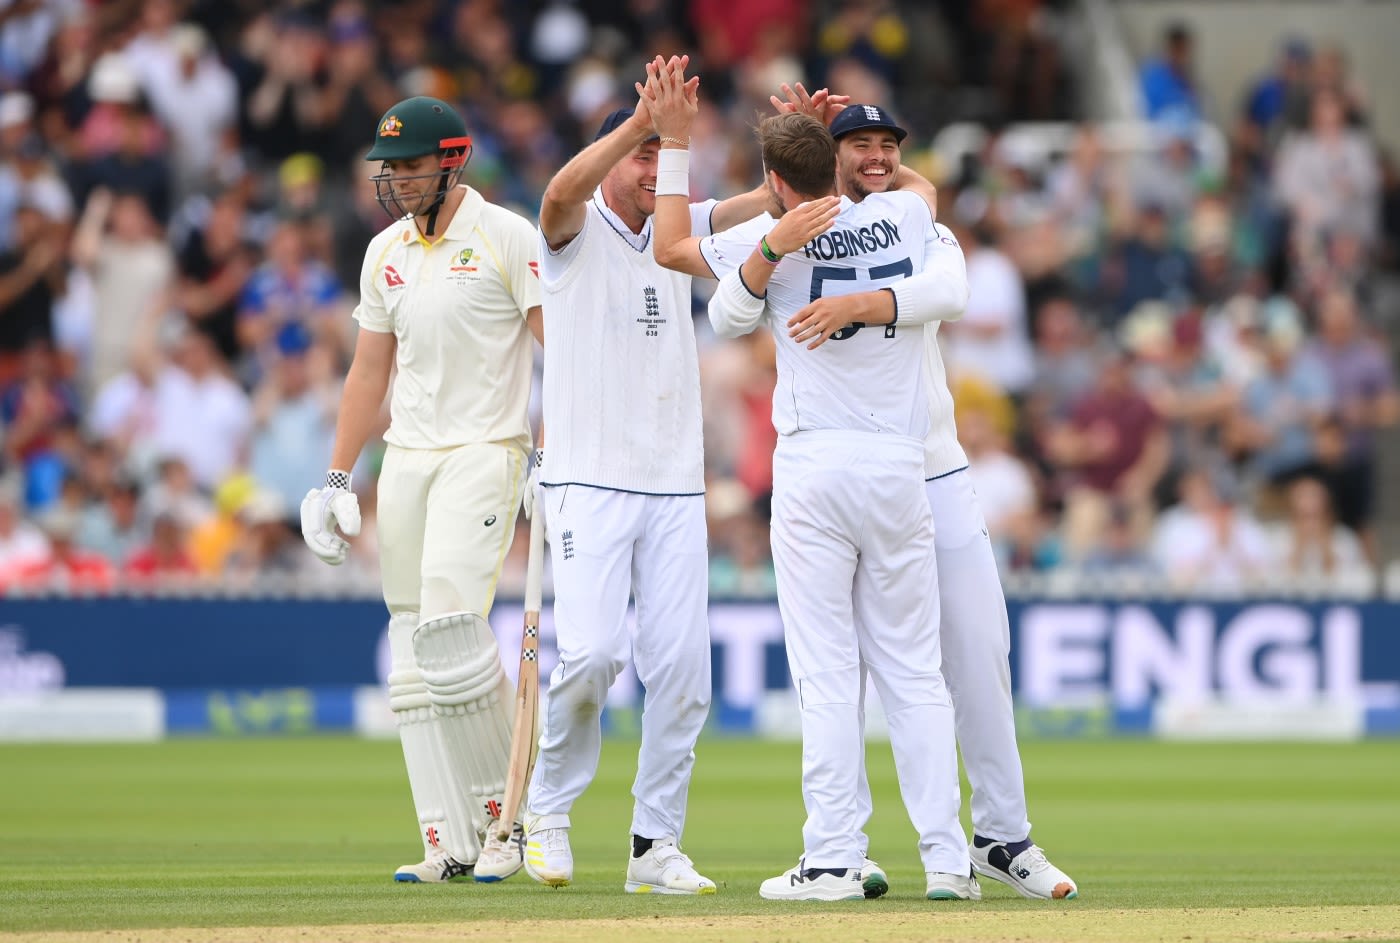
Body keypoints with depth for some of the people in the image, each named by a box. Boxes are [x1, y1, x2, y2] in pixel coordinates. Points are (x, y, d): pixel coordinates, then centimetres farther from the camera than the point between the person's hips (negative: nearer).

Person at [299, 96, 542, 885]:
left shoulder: (507, 237, -5)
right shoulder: (387, 252, 15)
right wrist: (337, 479, 15)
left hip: (485, 449, -7)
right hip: (406, 457, 7)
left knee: (452, 624, -21)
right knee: (415, 647, 1)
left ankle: (513, 812, -8)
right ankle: (452, 846, 1)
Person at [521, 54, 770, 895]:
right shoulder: (577, 231, -2)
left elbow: (772, 200, 8)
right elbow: (561, 194, -25)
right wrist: (639, 122, -35)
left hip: (675, 486, 5)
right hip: (588, 481, -5)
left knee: (682, 664, -1)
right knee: (593, 652, -16)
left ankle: (657, 846, 6)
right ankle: (549, 810, 5)